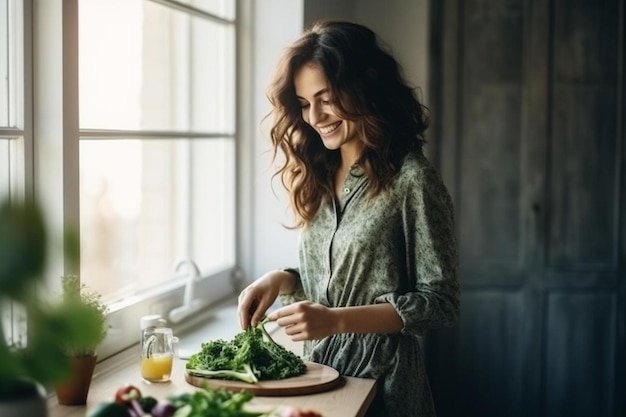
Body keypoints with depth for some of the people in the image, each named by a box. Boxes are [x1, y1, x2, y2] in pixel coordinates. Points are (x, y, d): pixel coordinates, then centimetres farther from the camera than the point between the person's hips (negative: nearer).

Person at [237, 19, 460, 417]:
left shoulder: (411, 179, -15)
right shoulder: (320, 177, 5)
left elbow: (440, 302, -15)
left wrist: (336, 320, -23)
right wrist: (280, 280, -6)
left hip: (380, 381, -6)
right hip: (318, 369, 6)